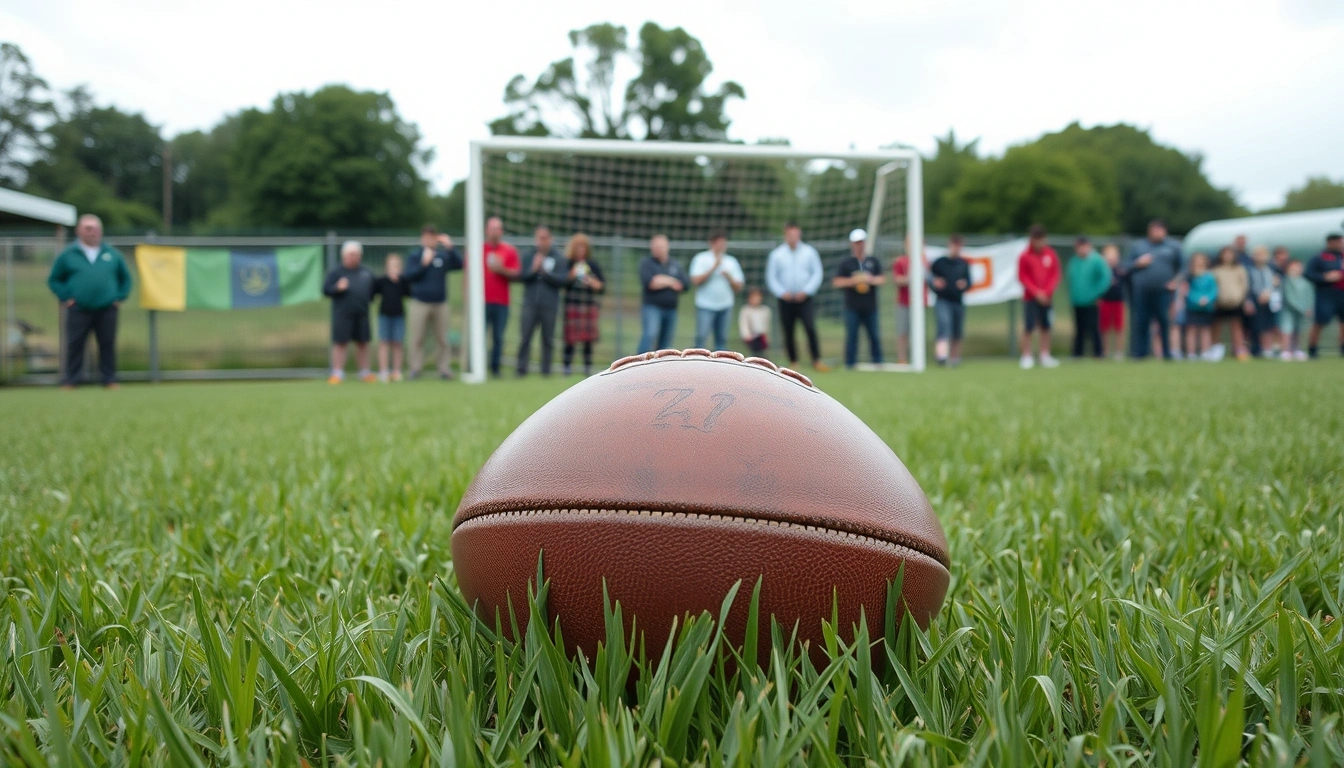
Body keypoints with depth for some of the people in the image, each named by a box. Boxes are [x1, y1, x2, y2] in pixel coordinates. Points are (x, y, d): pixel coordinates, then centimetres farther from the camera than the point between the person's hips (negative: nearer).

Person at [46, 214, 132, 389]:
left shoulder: (112, 254, 10)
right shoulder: (68, 254, 6)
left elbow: (125, 278, 19)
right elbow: (54, 280, 12)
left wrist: (120, 297, 8)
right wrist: (65, 297, 0)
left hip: (107, 310, 1)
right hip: (78, 310, -1)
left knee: (108, 345, 4)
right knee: (74, 346, 0)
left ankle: (110, 380, 12)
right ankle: (69, 381, 8)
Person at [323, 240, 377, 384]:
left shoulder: (366, 273, 12)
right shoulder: (336, 272, 0)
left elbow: (372, 289, 25)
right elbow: (325, 290, -5)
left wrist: (371, 298, 10)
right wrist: (338, 288, -19)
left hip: (362, 315, 4)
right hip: (342, 314, -4)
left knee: (362, 343, 8)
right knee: (340, 343, -4)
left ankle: (364, 373, 17)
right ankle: (337, 373, 1)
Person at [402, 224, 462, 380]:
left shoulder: (444, 255, 10)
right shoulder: (414, 255, 5)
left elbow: (459, 265, -3)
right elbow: (408, 276, -4)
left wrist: (450, 248, -13)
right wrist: (424, 263, -14)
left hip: (440, 304, 1)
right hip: (419, 303, -1)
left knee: (442, 339, 3)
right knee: (416, 339, -2)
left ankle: (445, 369, 6)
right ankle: (415, 368, 4)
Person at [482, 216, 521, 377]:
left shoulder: (510, 251, 9)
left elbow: (516, 274, 4)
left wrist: (502, 270, -14)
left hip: (501, 302, 1)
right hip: (481, 302, -1)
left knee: (498, 338, 1)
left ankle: (495, 368, 9)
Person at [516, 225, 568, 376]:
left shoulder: (559, 259, 4)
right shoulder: (528, 256, 7)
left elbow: (563, 279, -4)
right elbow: (521, 277, 1)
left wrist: (545, 272, -13)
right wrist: (533, 270, -16)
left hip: (550, 305, 0)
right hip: (530, 303, 1)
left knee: (548, 339, 6)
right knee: (525, 337, -3)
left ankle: (546, 369, 13)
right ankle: (521, 368, 0)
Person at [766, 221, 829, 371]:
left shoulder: (809, 252, 2)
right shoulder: (776, 254, 1)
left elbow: (817, 273, 2)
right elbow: (771, 277, 4)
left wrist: (806, 291, -9)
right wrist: (781, 292, -10)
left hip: (805, 299, -1)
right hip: (786, 301, 1)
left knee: (811, 328, -17)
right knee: (788, 334, 5)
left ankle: (816, 360, -14)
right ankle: (793, 362, 17)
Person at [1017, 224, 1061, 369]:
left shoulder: (1051, 254, 5)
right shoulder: (1025, 256, -5)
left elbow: (1055, 275, 6)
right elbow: (1022, 277, -5)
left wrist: (1047, 291, -8)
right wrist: (1036, 292, -12)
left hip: (1047, 298, 3)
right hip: (1030, 298, -3)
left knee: (1046, 327, 6)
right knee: (1028, 328, -5)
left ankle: (1045, 356, 14)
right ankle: (1027, 357, 1)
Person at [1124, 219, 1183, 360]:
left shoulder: (1174, 247, 11)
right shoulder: (1138, 246, 14)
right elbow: (1127, 267, 12)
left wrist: (1177, 281, -2)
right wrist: (1138, 263, -6)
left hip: (1163, 292, -1)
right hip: (1141, 293, 1)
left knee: (1165, 322, -5)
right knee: (1141, 323, 0)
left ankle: (1168, 353, 2)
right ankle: (1140, 353, 7)